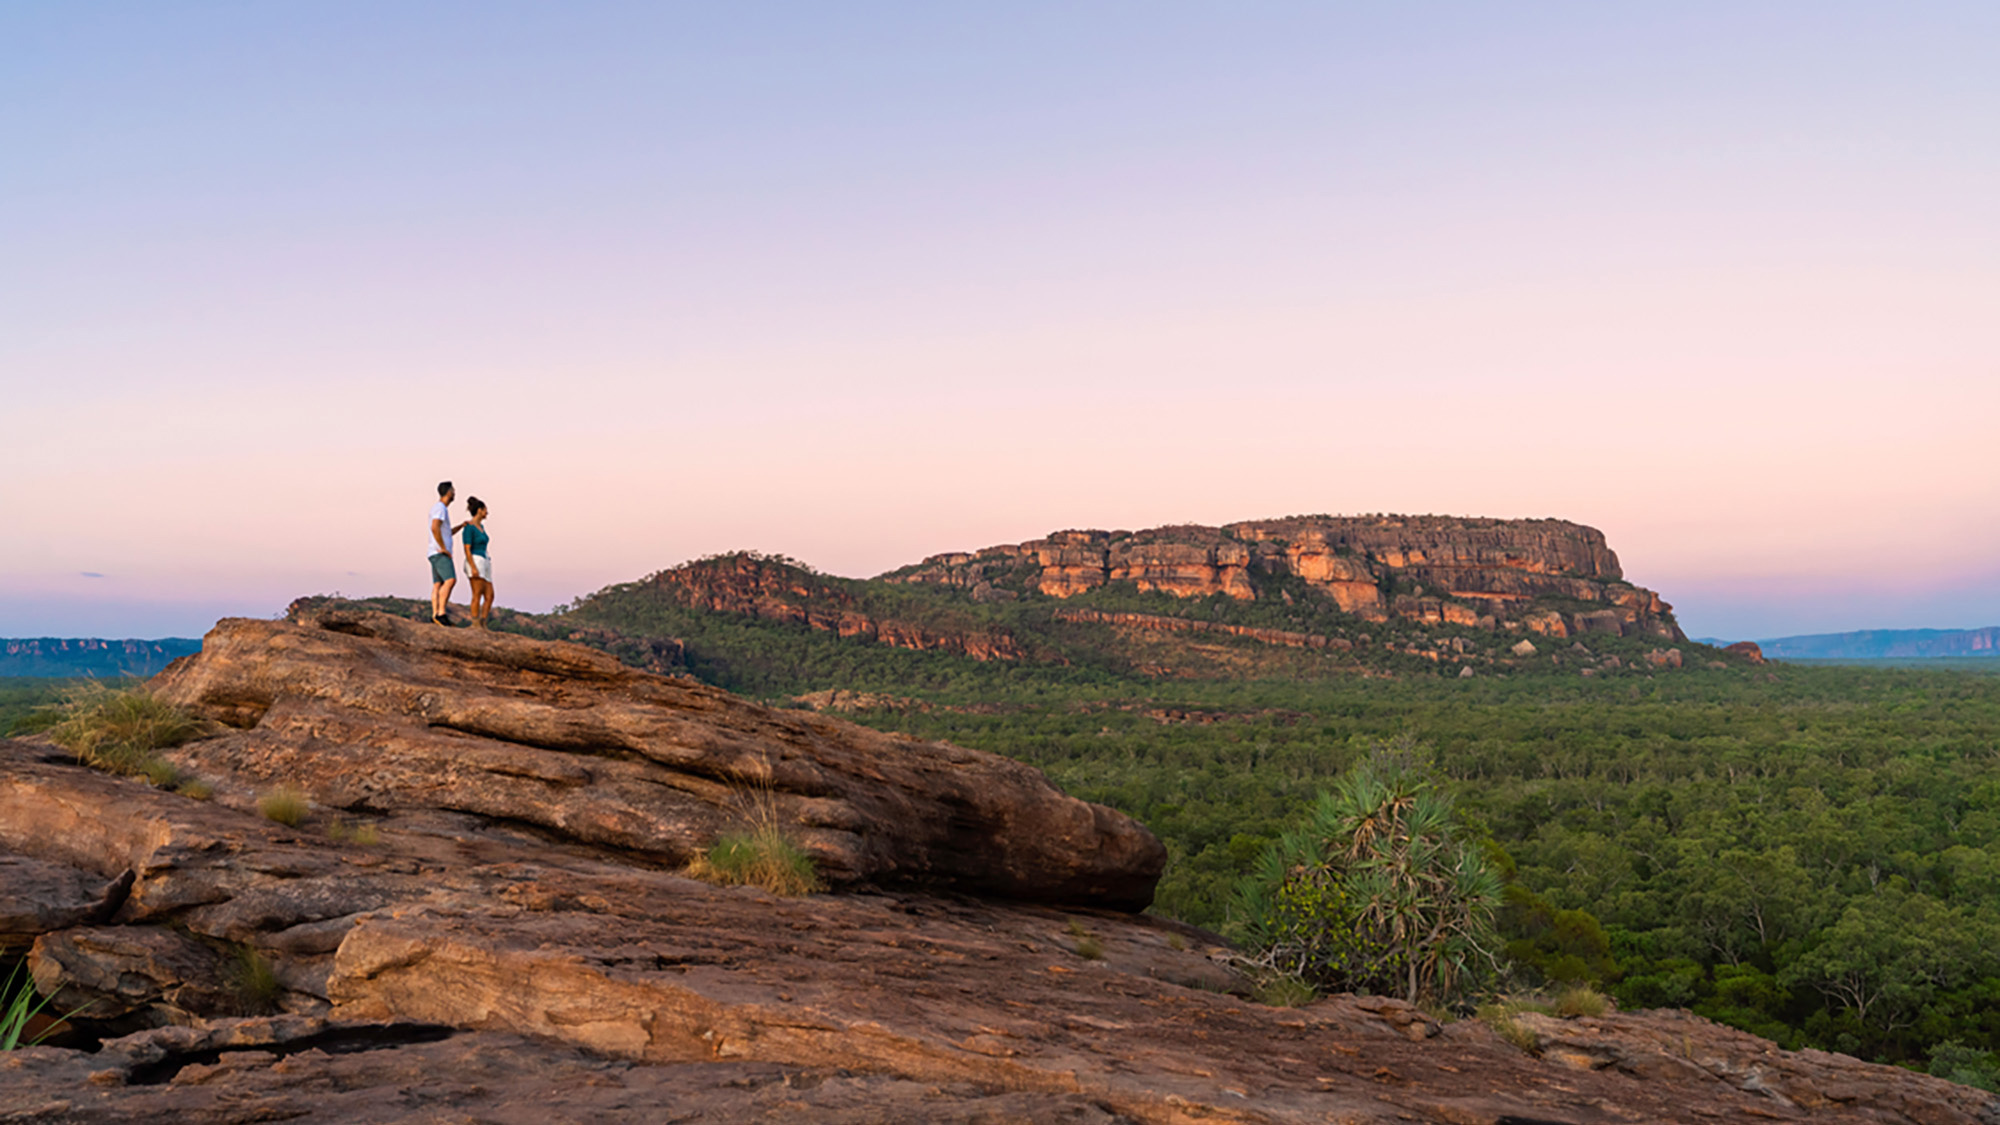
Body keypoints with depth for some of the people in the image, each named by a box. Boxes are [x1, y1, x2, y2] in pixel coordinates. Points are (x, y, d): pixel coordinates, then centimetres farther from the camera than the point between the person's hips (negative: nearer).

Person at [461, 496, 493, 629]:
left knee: (489, 596, 1)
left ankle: (483, 625, 1)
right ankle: (476, 625, -13)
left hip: (484, 563, 9)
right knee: (478, 595, -13)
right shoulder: (468, 527, -10)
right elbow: (467, 550, -15)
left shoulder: (481, 526, 18)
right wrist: (473, 568, -23)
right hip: (474, 563, -9)